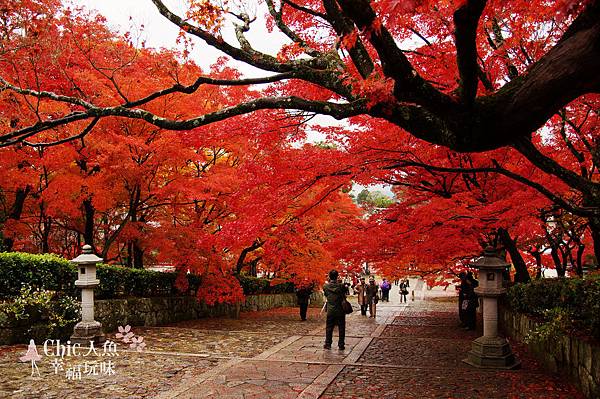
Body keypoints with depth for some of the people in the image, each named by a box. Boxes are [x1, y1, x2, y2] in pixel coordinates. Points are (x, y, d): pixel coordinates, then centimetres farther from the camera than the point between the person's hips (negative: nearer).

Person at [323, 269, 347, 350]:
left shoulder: (325, 286, -6)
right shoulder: (341, 286, -10)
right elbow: (344, 296, 5)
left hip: (330, 311, 1)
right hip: (340, 310, -1)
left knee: (329, 328, 11)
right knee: (341, 328, 8)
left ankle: (328, 344, 15)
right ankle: (341, 345, 10)